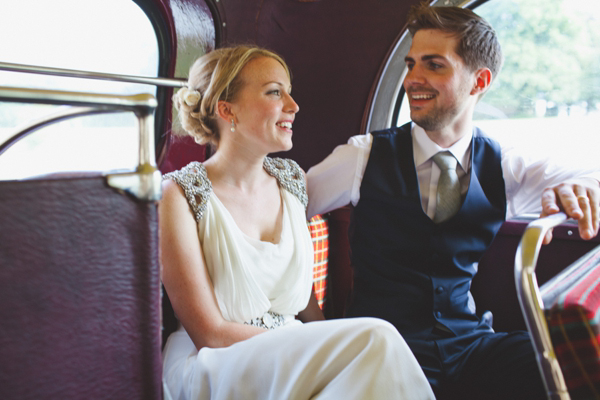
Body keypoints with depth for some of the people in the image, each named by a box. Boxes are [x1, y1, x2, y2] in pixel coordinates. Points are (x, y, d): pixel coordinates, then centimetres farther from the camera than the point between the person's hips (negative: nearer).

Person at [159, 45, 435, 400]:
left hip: (290, 359, 6)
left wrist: (332, 342, -4)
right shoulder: (179, 194, -11)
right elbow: (210, 333, -13)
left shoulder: (291, 179, 7)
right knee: (375, 339, -27)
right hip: (212, 368, -5)